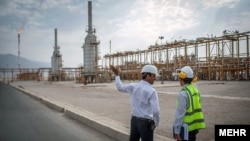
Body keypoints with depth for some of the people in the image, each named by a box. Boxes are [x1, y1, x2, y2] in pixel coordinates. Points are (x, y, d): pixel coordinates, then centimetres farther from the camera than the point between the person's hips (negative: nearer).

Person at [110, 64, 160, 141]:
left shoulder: (133, 86, 1)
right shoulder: (152, 91, -16)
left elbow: (120, 87, 19)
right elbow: (156, 111, -20)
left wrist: (117, 75, 31)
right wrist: (156, 123, -3)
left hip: (134, 120, 6)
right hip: (146, 123, -6)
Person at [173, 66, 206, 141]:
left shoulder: (183, 93, -18)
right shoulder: (195, 90, 8)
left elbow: (180, 113, -20)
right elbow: (197, 109, 12)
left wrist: (177, 131, -16)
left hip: (186, 127, -8)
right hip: (195, 126, 8)